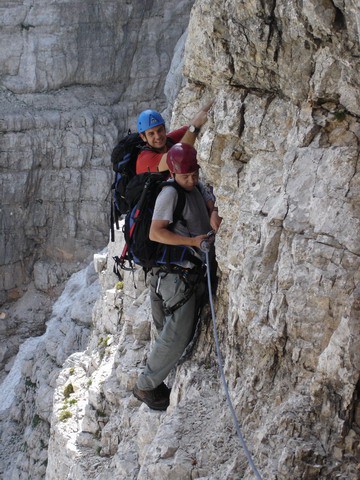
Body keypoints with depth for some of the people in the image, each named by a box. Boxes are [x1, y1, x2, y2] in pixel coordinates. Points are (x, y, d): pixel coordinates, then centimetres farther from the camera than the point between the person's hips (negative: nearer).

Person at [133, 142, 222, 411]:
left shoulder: (197, 190, 15)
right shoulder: (170, 193, -13)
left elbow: (208, 224, 28)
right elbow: (155, 232, -20)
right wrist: (193, 241, -23)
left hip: (195, 272, 9)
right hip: (177, 274, -9)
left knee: (183, 334, 13)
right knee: (176, 336, -8)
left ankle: (156, 383, 24)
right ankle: (146, 386, 6)